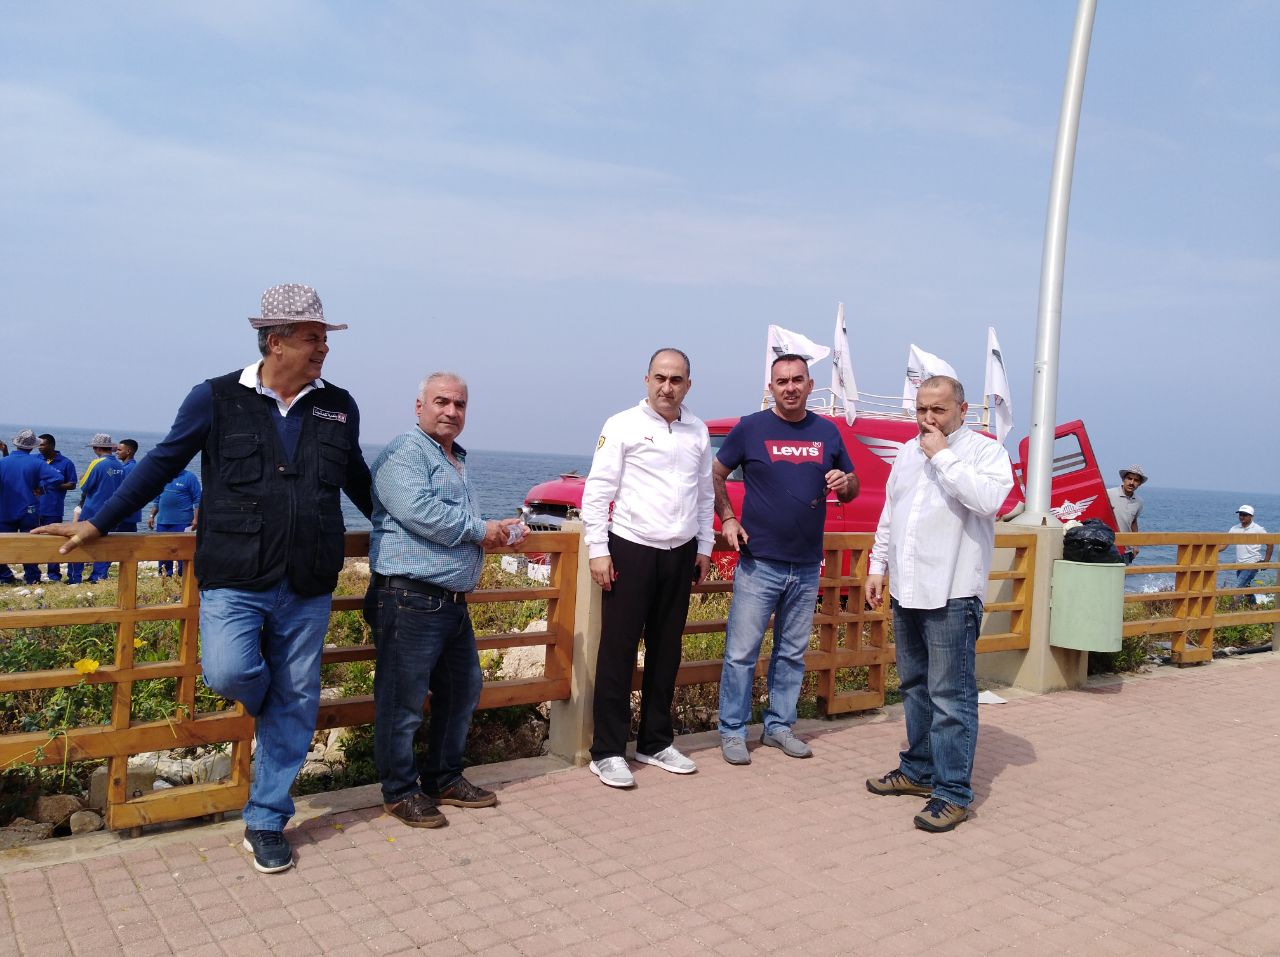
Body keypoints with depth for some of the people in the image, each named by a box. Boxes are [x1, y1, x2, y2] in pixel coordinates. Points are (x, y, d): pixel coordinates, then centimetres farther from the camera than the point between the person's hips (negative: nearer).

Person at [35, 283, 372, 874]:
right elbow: (162, 463, 7)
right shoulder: (217, 399, -1)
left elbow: (357, 481, 22)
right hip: (234, 580, -2)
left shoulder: (338, 407, 8)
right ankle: (268, 699, 17)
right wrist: (99, 523, 7)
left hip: (308, 588, 3)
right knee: (228, 672, -22)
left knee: (294, 703, 5)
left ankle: (266, 820, 22)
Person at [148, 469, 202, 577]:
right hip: (162, 522, 6)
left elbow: (197, 500, -6)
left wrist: (195, 519, -13)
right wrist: (152, 516, 14)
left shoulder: (189, 477, -2)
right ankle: (164, 576, 19)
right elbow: (157, 499, 22)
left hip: (182, 523, -6)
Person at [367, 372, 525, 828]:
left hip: (453, 601, 10)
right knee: (403, 700, 1)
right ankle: (399, 790, 15)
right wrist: (479, 530, -13)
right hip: (410, 598, -10)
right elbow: (419, 511, -24)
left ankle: (444, 778, 32)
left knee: (462, 690, 17)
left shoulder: (457, 462, 22)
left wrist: (499, 531, 12)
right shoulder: (405, 451, -9)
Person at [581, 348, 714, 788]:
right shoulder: (623, 426, -5)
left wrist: (704, 546, 15)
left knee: (666, 652, 13)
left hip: (679, 555, 5)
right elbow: (597, 491, -7)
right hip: (630, 551, -5)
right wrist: (598, 550, -12)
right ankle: (607, 752, 7)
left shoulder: (698, 432, 10)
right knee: (618, 651, -1)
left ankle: (655, 742, 26)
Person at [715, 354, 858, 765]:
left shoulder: (827, 432, 7)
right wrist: (727, 519, -7)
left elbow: (852, 488, 15)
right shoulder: (750, 428, -3)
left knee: (793, 652, 13)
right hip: (758, 563, -4)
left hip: (807, 567, 4)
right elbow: (715, 474, 5)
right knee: (741, 651, -1)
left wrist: (844, 484, -8)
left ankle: (779, 725, 27)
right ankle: (732, 731, 11)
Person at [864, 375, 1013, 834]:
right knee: (915, 687, 17)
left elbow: (988, 499, -26)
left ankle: (953, 792, 3)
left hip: (951, 594, -7)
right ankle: (919, 770, 29)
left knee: (950, 696, -5)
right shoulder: (908, 452, 14)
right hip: (905, 590, 7)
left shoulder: (986, 451, -6)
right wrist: (877, 566, 17)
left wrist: (943, 455, -19)